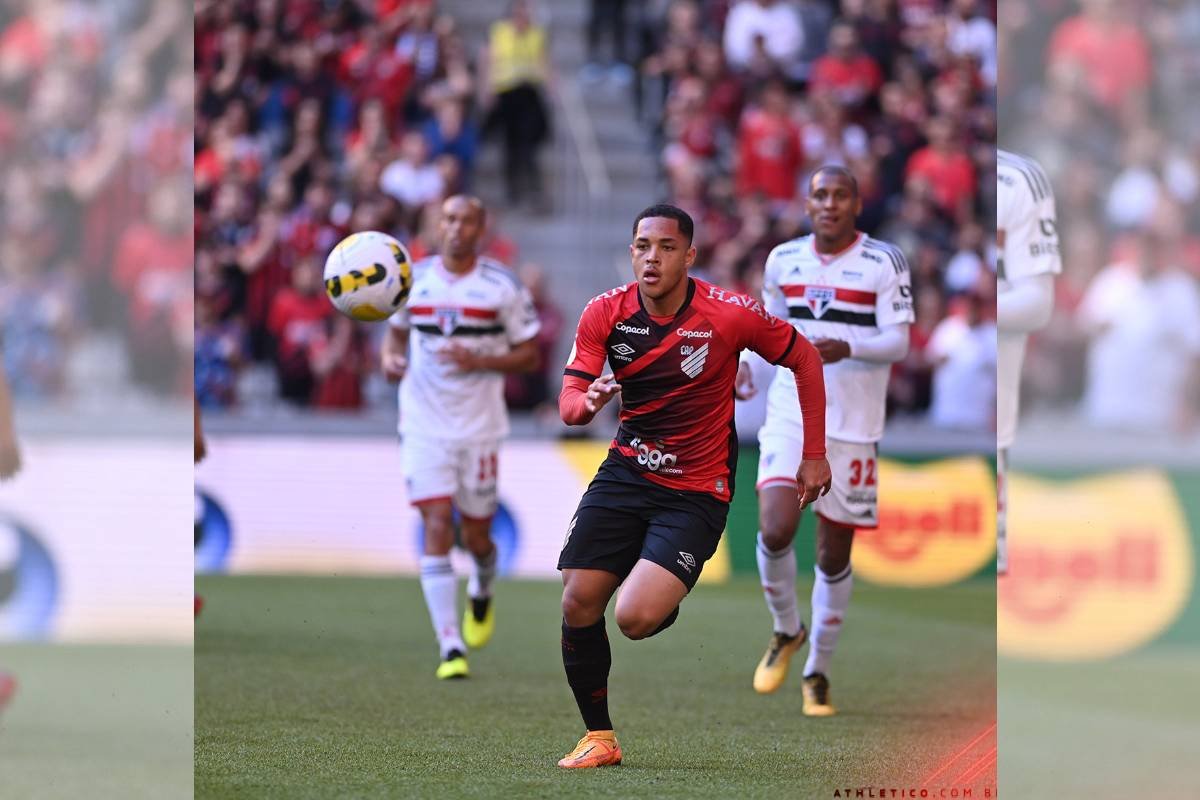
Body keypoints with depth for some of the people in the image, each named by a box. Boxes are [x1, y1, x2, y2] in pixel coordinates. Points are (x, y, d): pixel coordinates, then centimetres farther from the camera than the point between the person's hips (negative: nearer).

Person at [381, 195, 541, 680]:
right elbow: (397, 331, 20)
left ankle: (482, 593, 43)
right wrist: (390, 359, -3)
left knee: (476, 535, 6)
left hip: (480, 428, -1)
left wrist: (480, 361, -16)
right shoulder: (414, 279, 4)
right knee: (437, 526, -13)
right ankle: (450, 647, -13)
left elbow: (530, 356, 0)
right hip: (424, 426, 1)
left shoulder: (502, 286, -3)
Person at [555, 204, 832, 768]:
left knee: (636, 617, -20)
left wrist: (814, 454, 0)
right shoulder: (606, 313, -6)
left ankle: (674, 603, 19)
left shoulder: (729, 314, -15)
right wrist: (588, 402, -34)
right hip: (626, 471, 4)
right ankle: (599, 737, 13)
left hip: (695, 491, -4)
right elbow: (568, 401, -9)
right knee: (578, 604, -6)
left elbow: (804, 358, 0)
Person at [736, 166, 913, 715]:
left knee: (834, 556, 5)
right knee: (775, 529, -19)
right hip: (790, 416, 1)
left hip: (853, 426, -1)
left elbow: (898, 343, -11)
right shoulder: (783, 260, 6)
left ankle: (818, 671, 23)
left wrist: (847, 348, -28)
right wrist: (746, 361, 6)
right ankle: (786, 632, 8)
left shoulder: (884, 263, -5)